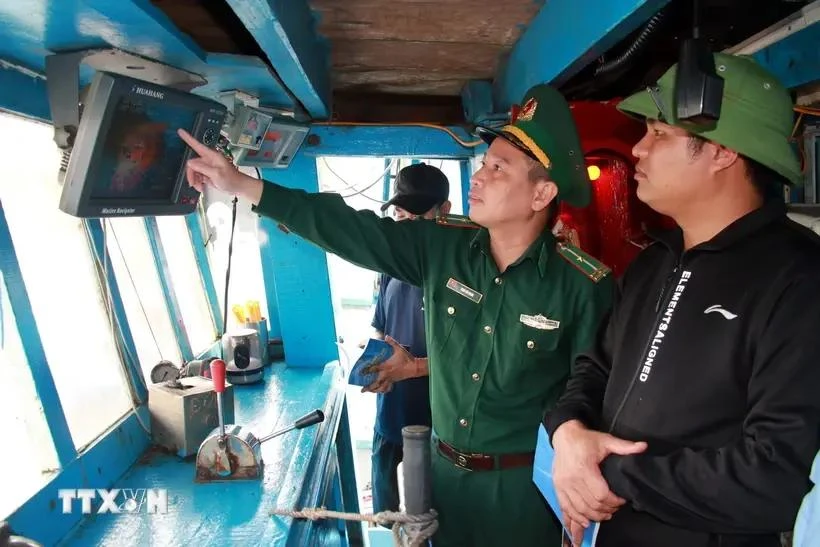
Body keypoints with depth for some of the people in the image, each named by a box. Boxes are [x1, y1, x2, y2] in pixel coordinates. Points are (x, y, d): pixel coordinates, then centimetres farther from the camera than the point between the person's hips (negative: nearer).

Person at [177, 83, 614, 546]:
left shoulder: (585, 285, -17)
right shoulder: (441, 246, -8)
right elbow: (349, 229, -9)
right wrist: (242, 184, -11)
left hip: (523, 484, -3)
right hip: (445, 470, 4)